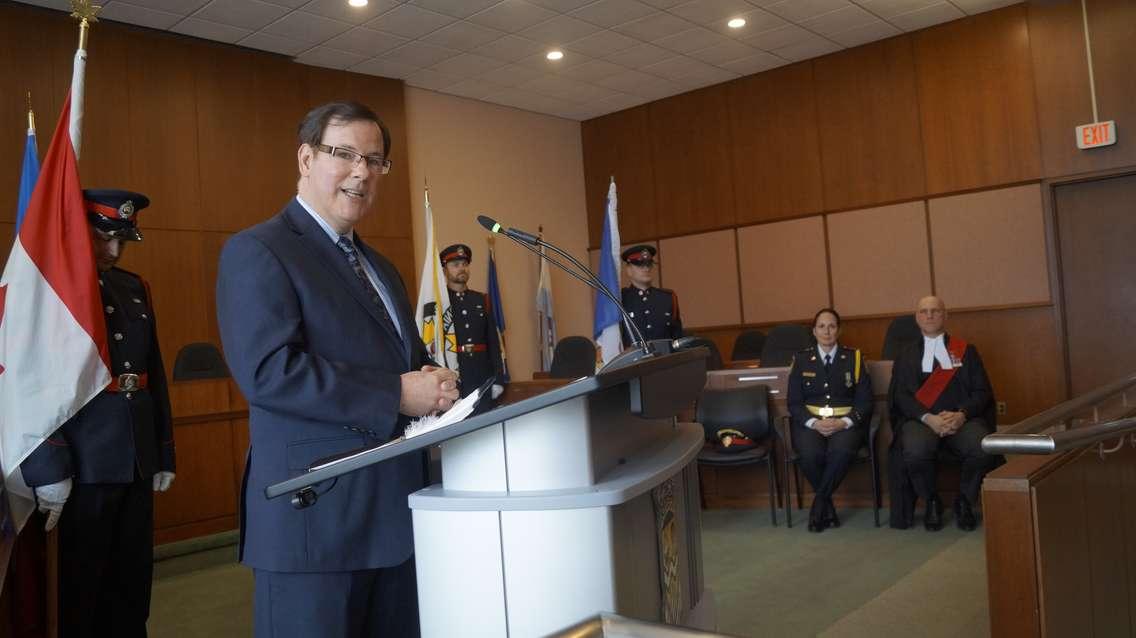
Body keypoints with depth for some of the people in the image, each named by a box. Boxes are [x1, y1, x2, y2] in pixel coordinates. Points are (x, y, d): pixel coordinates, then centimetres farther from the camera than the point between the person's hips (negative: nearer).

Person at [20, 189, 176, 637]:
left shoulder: (135, 288, 13)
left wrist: (164, 455, 12)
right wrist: (47, 468, -18)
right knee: (82, 583, 8)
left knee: (133, 578, 13)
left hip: (138, 458, 6)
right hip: (85, 461, -6)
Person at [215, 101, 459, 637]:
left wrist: (432, 383, -2)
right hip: (316, 515, -8)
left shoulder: (380, 267, 19)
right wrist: (396, 396, -20)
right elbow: (267, 370, -21)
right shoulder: (257, 251, -8)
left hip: (397, 507, 8)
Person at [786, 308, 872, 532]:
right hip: (810, 421, 0)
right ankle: (828, 506, -7)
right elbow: (794, 403, 6)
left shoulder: (854, 357, 10)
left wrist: (844, 422, -13)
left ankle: (818, 505, -14)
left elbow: (865, 401, 5)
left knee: (842, 450, -35)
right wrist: (814, 422, -13)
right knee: (810, 453, -33)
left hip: (846, 421, 0)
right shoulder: (801, 359, 11)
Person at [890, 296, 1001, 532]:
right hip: (920, 419, -1)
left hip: (962, 418, 1)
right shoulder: (906, 356, 17)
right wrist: (928, 418, -15)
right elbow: (901, 396, 4)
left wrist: (962, 414, -13)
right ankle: (931, 503, -5)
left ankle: (964, 501, -3)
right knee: (915, 451, -34)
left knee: (983, 448, -32)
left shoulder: (966, 351, 19)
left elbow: (982, 391, 8)